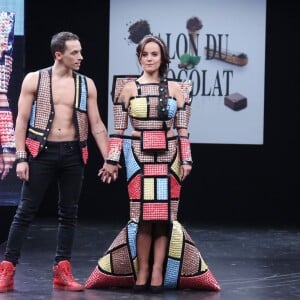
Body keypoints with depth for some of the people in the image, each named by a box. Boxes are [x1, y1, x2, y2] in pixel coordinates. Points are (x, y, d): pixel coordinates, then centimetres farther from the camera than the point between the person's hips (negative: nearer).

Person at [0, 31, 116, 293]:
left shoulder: (87, 84, 6)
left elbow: (96, 125, 8)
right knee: (26, 211, -3)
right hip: (42, 152, -3)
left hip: (73, 154, 3)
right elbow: (22, 120, -1)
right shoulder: (34, 79, -1)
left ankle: (62, 271, 14)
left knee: (69, 213, 7)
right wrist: (21, 158, -9)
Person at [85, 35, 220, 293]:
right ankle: (141, 271, 4)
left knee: (164, 214, -2)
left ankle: (158, 271, 2)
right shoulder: (128, 88, 3)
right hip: (139, 156, -1)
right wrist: (112, 159, -1)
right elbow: (119, 129, 3)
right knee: (142, 214, -2)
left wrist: (186, 159, 0)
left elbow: (182, 129, 6)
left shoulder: (176, 88, 6)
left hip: (168, 157, 1)